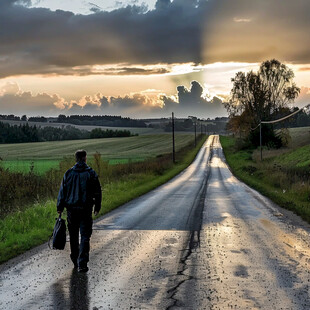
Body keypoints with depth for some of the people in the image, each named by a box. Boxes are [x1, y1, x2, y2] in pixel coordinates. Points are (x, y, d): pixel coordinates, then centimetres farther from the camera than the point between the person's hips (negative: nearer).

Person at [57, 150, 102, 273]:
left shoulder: (68, 173, 1)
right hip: (86, 210, -2)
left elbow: (62, 191, 2)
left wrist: (60, 207, 8)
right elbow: (97, 192, 1)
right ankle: (82, 263, -10)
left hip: (71, 209, 2)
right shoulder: (91, 173, -3)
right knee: (85, 236, 0)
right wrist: (97, 207, 11)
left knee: (73, 236, 15)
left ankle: (75, 261, 26)